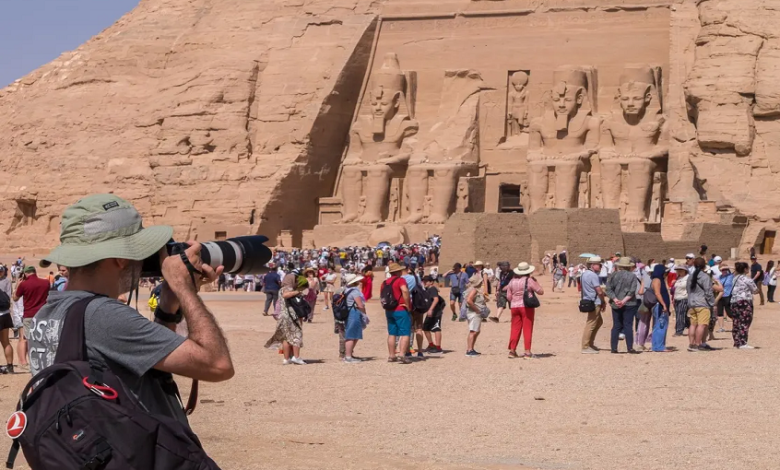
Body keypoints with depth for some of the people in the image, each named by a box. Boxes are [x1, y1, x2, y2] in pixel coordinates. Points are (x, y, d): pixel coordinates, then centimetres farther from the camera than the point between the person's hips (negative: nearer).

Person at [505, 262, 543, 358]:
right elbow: (541, 291, -4)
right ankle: (527, 351, -2)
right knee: (527, 329, 0)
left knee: (515, 329, 10)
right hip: (527, 307, -4)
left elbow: (508, 296, 7)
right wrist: (535, 282, 8)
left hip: (514, 307, 4)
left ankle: (512, 350, 8)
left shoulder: (512, 281, 6)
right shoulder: (529, 280, -9)